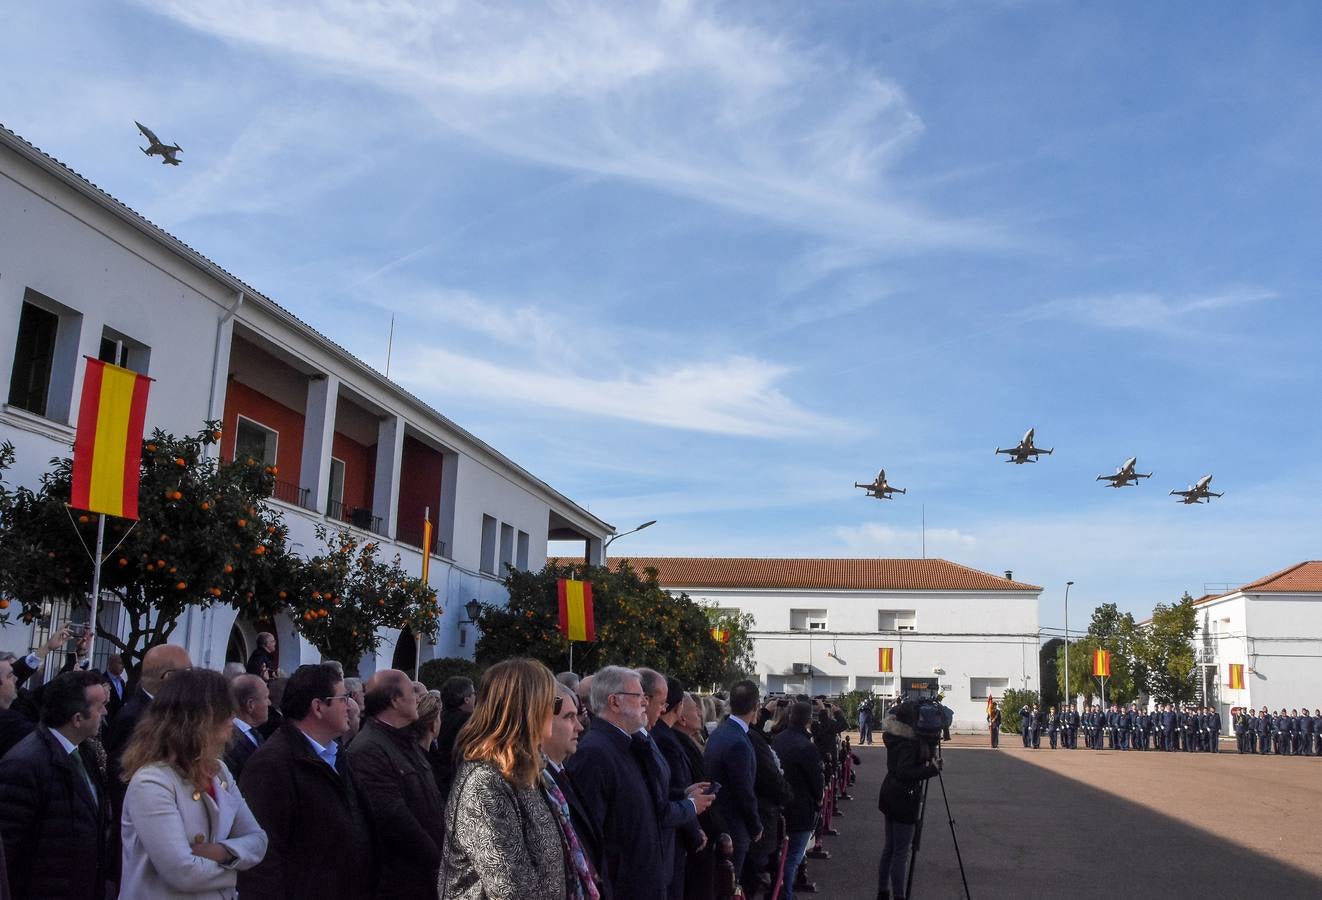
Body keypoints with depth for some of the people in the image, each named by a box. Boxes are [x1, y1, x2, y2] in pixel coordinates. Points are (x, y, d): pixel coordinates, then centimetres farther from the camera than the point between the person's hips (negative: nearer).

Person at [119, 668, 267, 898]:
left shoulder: (218, 771, 0)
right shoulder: (151, 782, -24)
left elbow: (257, 839, 1)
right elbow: (183, 873, -28)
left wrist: (222, 851, -18)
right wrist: (232, 865, -12)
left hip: (221, 894, 7)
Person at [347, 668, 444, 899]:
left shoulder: (406, 741, 14)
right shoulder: (368, 750, -18)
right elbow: (394, 817, -24)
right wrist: (438, 861, -17)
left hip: (428, 873, 8)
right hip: (401, 880, -8)